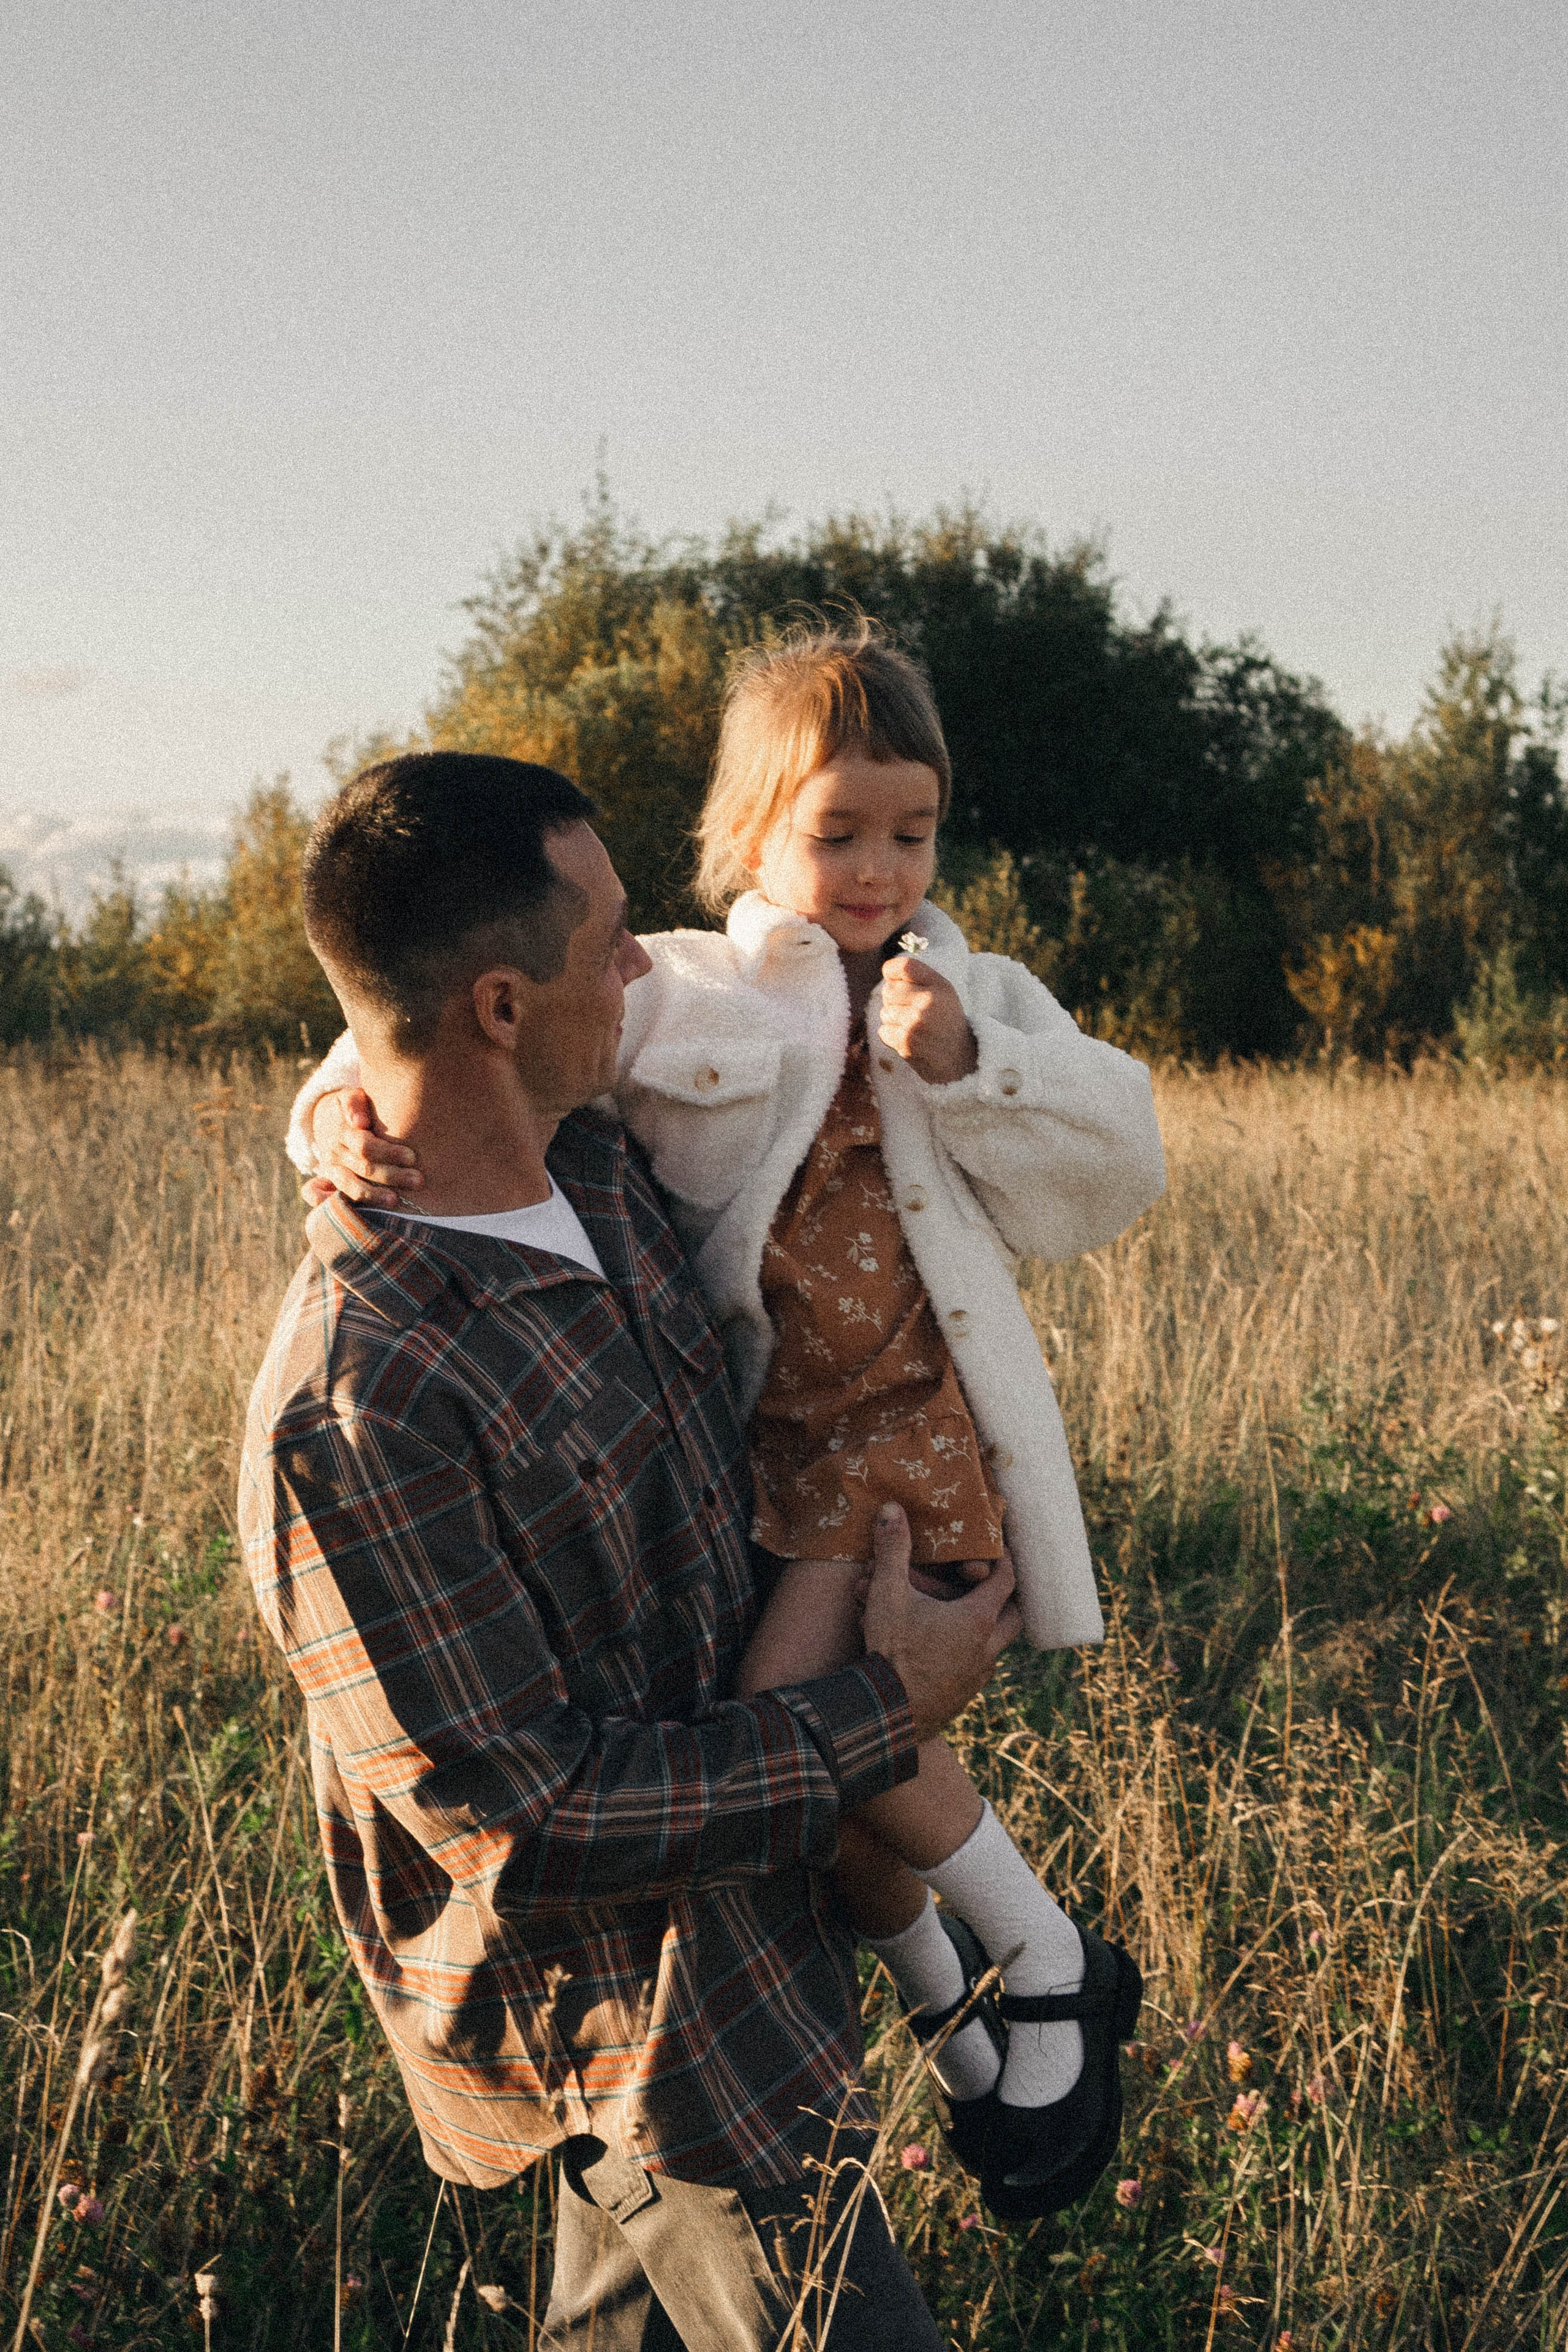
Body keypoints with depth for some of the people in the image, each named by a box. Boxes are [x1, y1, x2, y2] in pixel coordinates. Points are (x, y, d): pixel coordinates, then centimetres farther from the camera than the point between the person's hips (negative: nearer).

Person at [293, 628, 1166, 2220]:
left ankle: (1051, 1966, -6)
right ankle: (950, 2020, 41)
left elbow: (1112, 1175, -2)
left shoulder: (977, 1002, 5)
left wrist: (964, 1067, -16)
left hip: (913, 1418, -3)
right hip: (756, 1433, 3)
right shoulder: (669, 1000, 1)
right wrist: (353, 1111, -27)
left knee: (798, 1698, -26)